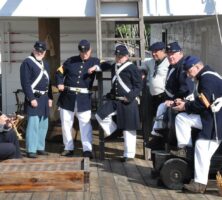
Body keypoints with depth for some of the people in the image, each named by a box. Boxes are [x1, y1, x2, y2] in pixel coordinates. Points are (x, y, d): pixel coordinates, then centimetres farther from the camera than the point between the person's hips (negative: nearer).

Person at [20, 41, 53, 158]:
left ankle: (40, 148, 20)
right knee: (33, 124, -11)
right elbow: (25, 83, -15)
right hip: (34, 98, -8)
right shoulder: (27, 63, -9)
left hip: (44, 98, 8)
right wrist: (31, 98, -20)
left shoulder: (45, 64, 17)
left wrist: (50, 97, 15)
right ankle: (31, 150, -8)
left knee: (43, 125, 11)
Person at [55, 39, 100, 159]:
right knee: (66, 123, 7)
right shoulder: (71, 61, 9)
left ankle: (87, 149, -6)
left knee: (85, 124, -6)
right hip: (67, 96, 2)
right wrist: (59, 83, -3)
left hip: (84, 98, -2)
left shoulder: (94, 61, 6)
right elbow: (59, 72, 15)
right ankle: (68, 148, 18)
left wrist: (96, 67, -21)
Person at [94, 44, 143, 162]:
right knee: (100, 115, -8)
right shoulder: (114, 67, 11)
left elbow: (138, 86, -11)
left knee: (128, 129, 0)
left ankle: (129, 154, 9)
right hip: (114, 100, 7)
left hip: (128, 103, -7)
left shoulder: (132, 68, -10)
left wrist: (129, 97, -21)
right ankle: (111, 131, 15)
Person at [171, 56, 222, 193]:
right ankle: (183, 149, 4)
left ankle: (200, 184, -2)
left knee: (202, 149, -9)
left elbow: (203, 103, -22)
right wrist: (186, 103, 8)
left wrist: (186, 106, -8)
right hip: (208, 118, 10)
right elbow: (202, 101, 19)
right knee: (181, 118, 3)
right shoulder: (206, 76, 16)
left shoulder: (207, 78, -16)